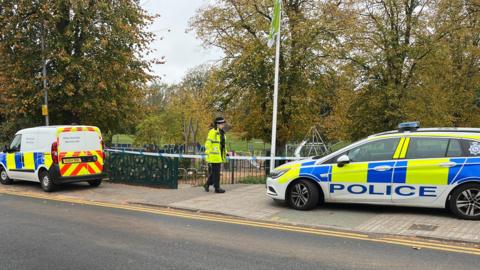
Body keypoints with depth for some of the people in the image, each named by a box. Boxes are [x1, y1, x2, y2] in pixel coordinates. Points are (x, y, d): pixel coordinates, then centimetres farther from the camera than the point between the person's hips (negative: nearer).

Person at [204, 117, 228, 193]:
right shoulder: (212, 132, -13)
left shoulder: (221, 133, 13)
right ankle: (217, 188, 6)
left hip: (219, 156, 9)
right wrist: (209, 155, -17)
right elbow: (207, 144, -15)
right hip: (213, 156, -9)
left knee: (214, 173, 15)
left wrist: (225, 153, 19)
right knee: (215, 173, -2)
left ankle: (207, 184, 29)